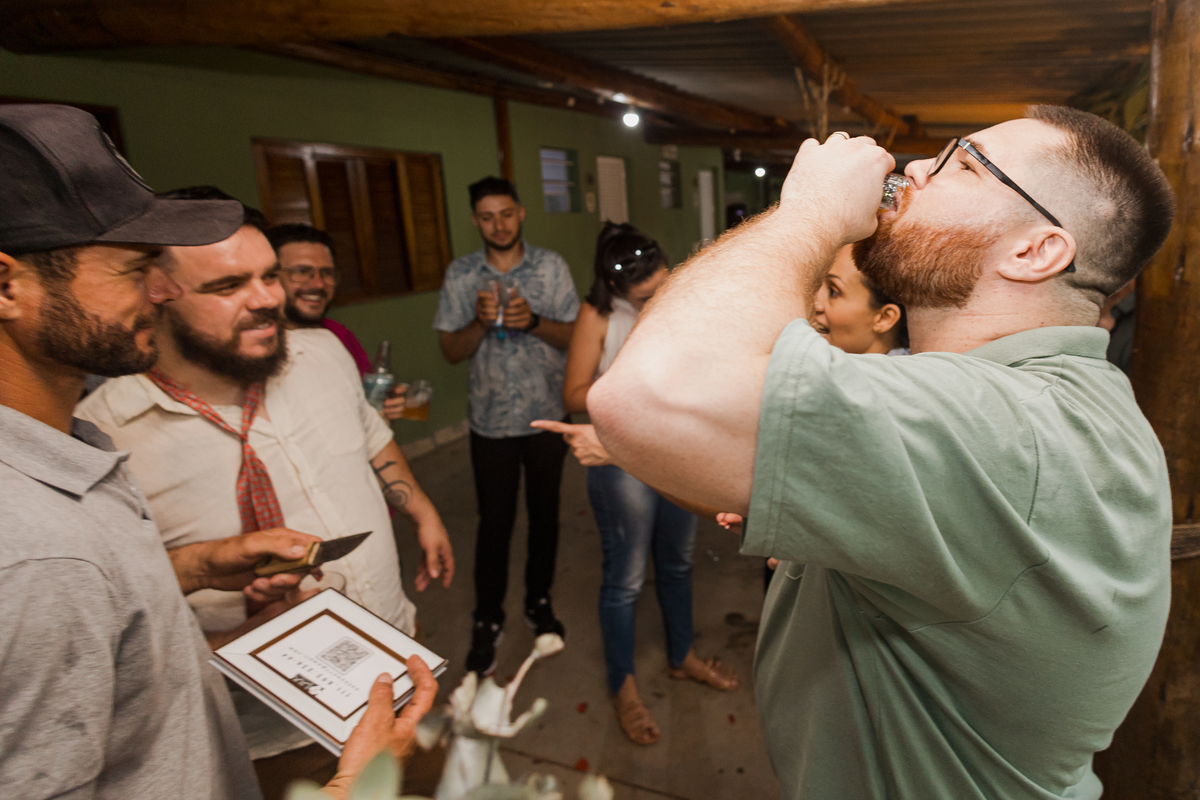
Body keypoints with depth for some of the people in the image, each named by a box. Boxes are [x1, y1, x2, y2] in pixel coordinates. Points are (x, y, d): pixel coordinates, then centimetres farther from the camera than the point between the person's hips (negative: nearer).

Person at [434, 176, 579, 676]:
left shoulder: (551, 267, -2)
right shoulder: (460, 275, -1)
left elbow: (575, 336, -4)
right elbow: (451, 351, -1)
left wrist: (534, 321, -23)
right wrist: (480, 322, -21)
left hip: (548, 417, 1)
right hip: (491, 422, 0)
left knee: (544, 514, 14)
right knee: (495, 522, 7)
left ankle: (539, 601, 35)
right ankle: (487, 620, 25)